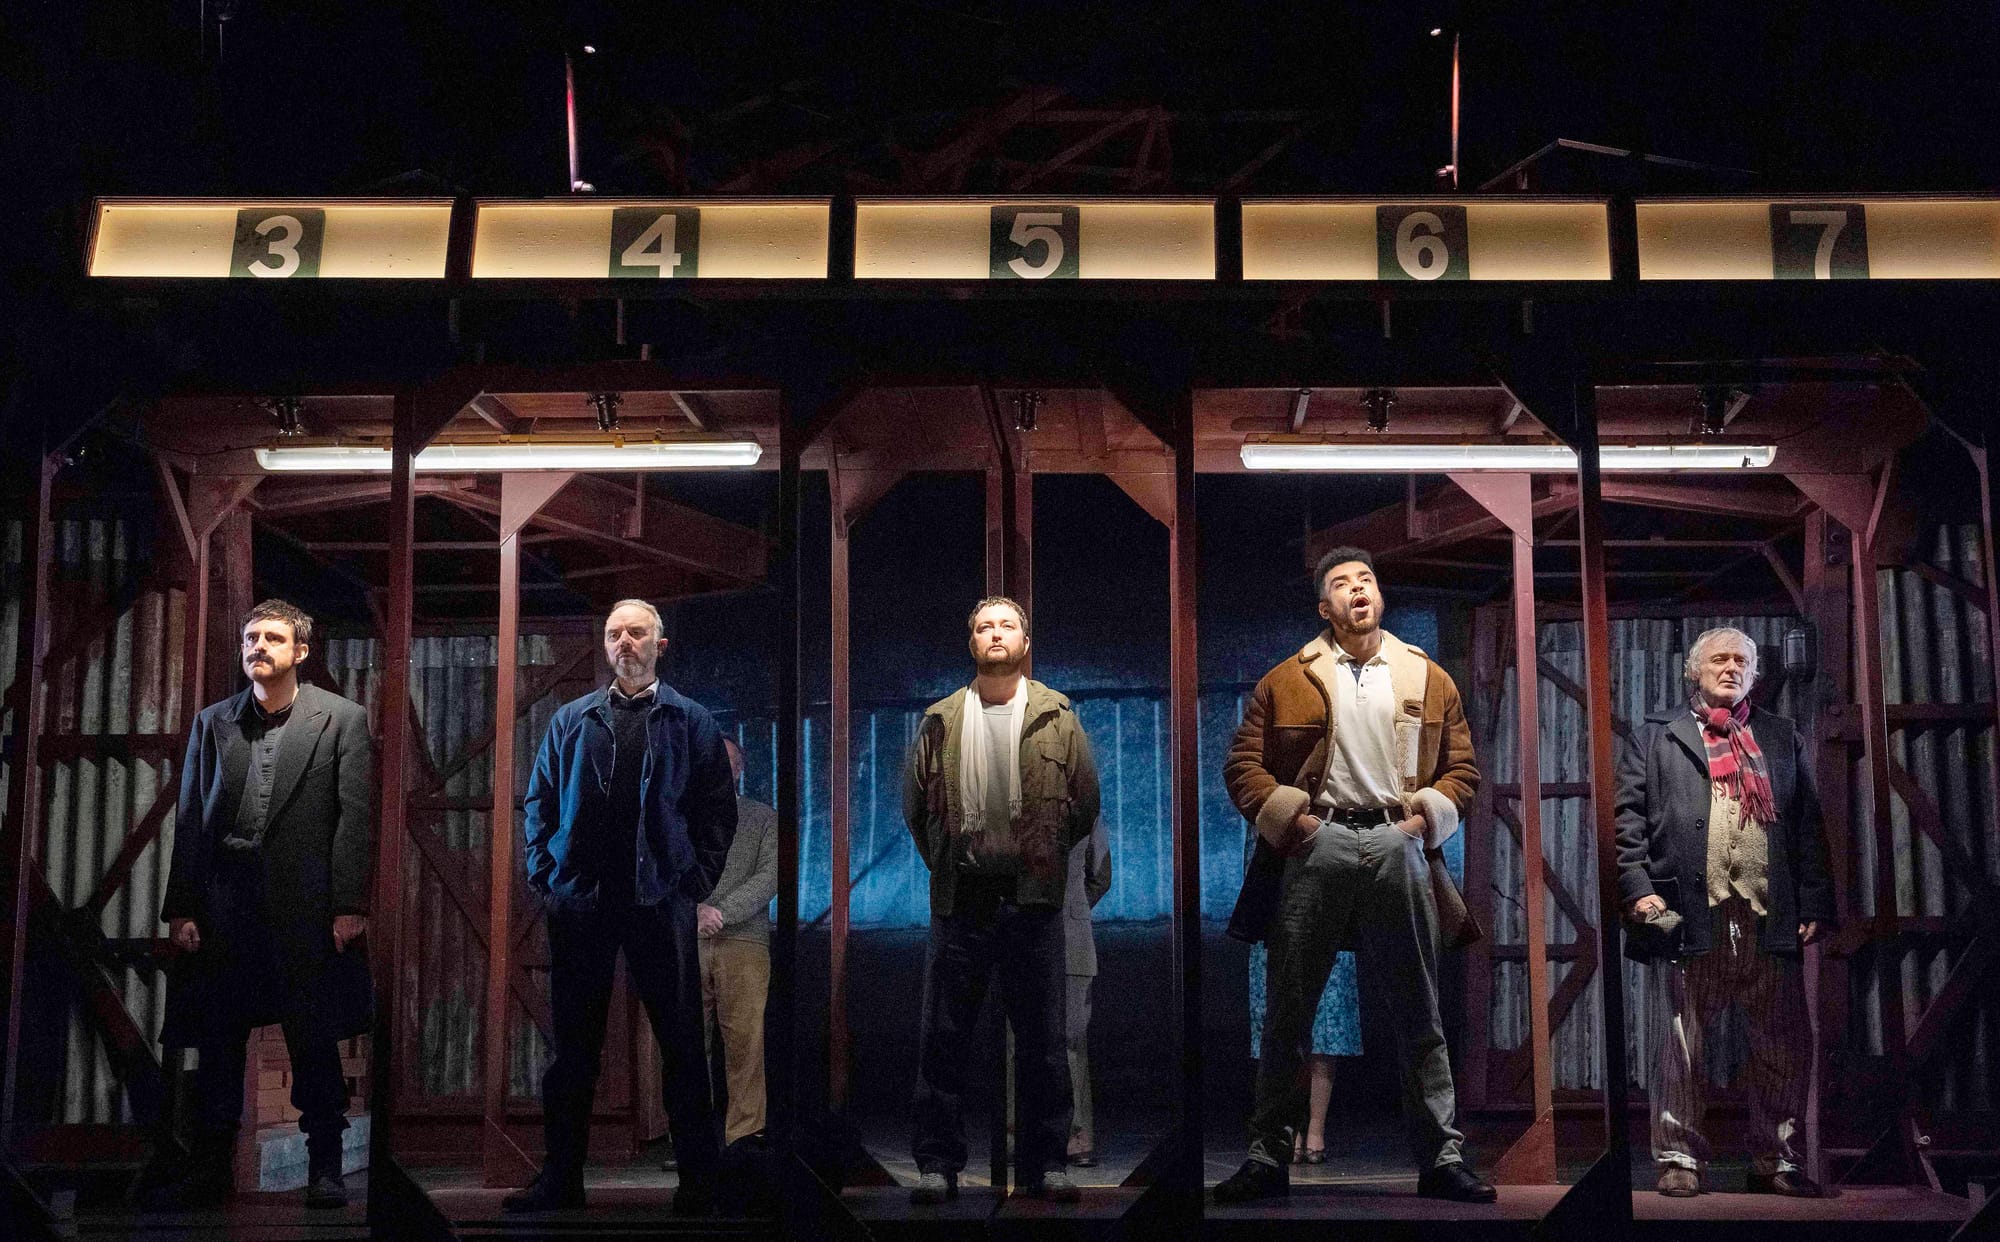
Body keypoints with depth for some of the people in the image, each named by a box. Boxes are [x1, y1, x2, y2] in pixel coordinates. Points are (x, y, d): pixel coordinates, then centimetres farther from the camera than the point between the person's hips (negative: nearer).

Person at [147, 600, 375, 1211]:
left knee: (314, 1039, 3)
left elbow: (356, 816, -3)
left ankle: (325, 1166, 14)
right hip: (223, 904, 3)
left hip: (307, 904, -3)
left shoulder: (342, 719, 2)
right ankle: (211, 1168, 15)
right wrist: (180, 908, 3)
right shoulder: (212, 723, 12)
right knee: (217, 1039, 6)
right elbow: (188, 819, 10)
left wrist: (350, 906, -9)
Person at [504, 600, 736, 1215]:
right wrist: (544, 874, 4)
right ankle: (562, 1177, 16)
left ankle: (699, 1179, 11)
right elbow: (539, 801, 14)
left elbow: (718, 806, 4)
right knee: (573, 1043, 7)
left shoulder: (692, 721, 7)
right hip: (579, 902, 2)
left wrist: (698, 879, -5)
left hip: (662, 900, -2)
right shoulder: (570, 720, 13)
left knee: (681, 1042, 3)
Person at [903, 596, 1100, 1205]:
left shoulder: (1057, 719, 4)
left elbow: (1085, 802, 7)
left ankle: (1045, 1161, 14)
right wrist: (948, 863, 8)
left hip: (1033, 901, 0)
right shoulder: (940, 721, 7)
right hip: (959, 900, 1)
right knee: (943, 1036, 3)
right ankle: (937, 1162, 10)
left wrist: (1043, 856, 6)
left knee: (1041, 1039, 5)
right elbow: (914, 802, 11)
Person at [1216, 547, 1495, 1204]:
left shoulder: (1430, 680, 12)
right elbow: (1243, 762, 5)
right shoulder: (1286, 681, 7)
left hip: (1398, 848, 1)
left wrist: (1427, 815, -2)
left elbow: (1462, 767, 14)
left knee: (1420, 1014, 5)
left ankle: (1442, 1157, 13)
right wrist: (1287, 817, -7)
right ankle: (1268, 1156, 12)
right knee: (1288, 1011, 3)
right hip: (1317, 847, -1)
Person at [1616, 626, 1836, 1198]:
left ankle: (1777, 1161, 15)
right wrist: (1638, 888, -8)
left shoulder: (1783, 738, 20)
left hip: (1771, 917, 2)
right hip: (1689, 914, -2)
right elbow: (1627, 816, 5)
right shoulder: (1658, 736, 13)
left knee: (1785, 1046, 3)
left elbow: (1809, 826, 15)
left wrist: (1815, 905, 5)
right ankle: (1680, 1158, 9)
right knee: (1681, 1045, 1)